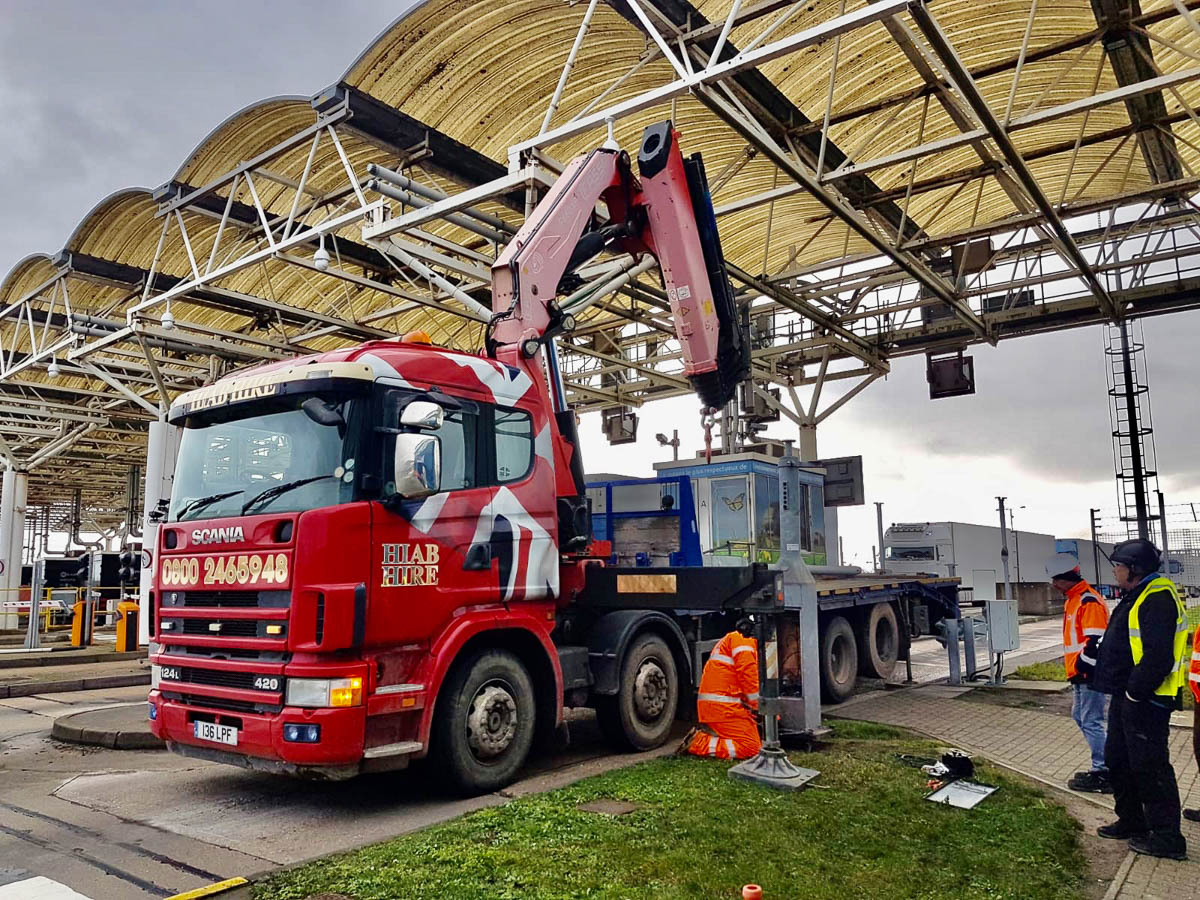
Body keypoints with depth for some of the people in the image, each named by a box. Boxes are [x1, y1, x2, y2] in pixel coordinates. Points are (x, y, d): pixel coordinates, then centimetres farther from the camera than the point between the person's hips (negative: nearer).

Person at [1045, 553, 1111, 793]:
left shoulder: (1088, 600, -18)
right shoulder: (1073, 600, 14)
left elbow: (1095, 641, -23)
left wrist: (1082, 667, -18)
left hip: (1091, 674, -11)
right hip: (1081, 674, 11)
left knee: (1091, 722, -6)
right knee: (1080, 716, 16)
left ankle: (1102, 775, 2)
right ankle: (1102, 766, 25)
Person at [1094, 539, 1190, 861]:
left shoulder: (1157, 599, -21)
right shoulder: (1137, 596, 14)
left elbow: (1158, 656, -28)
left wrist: (1135, 692, -20)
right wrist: (1123, 692, 17)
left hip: (1145, 701, -11)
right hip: (1127, 698, 11)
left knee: (1149, 767, -1)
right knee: (1117, 760, 19)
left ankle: (1167, 838, 11)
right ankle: (1131, 821, 32)